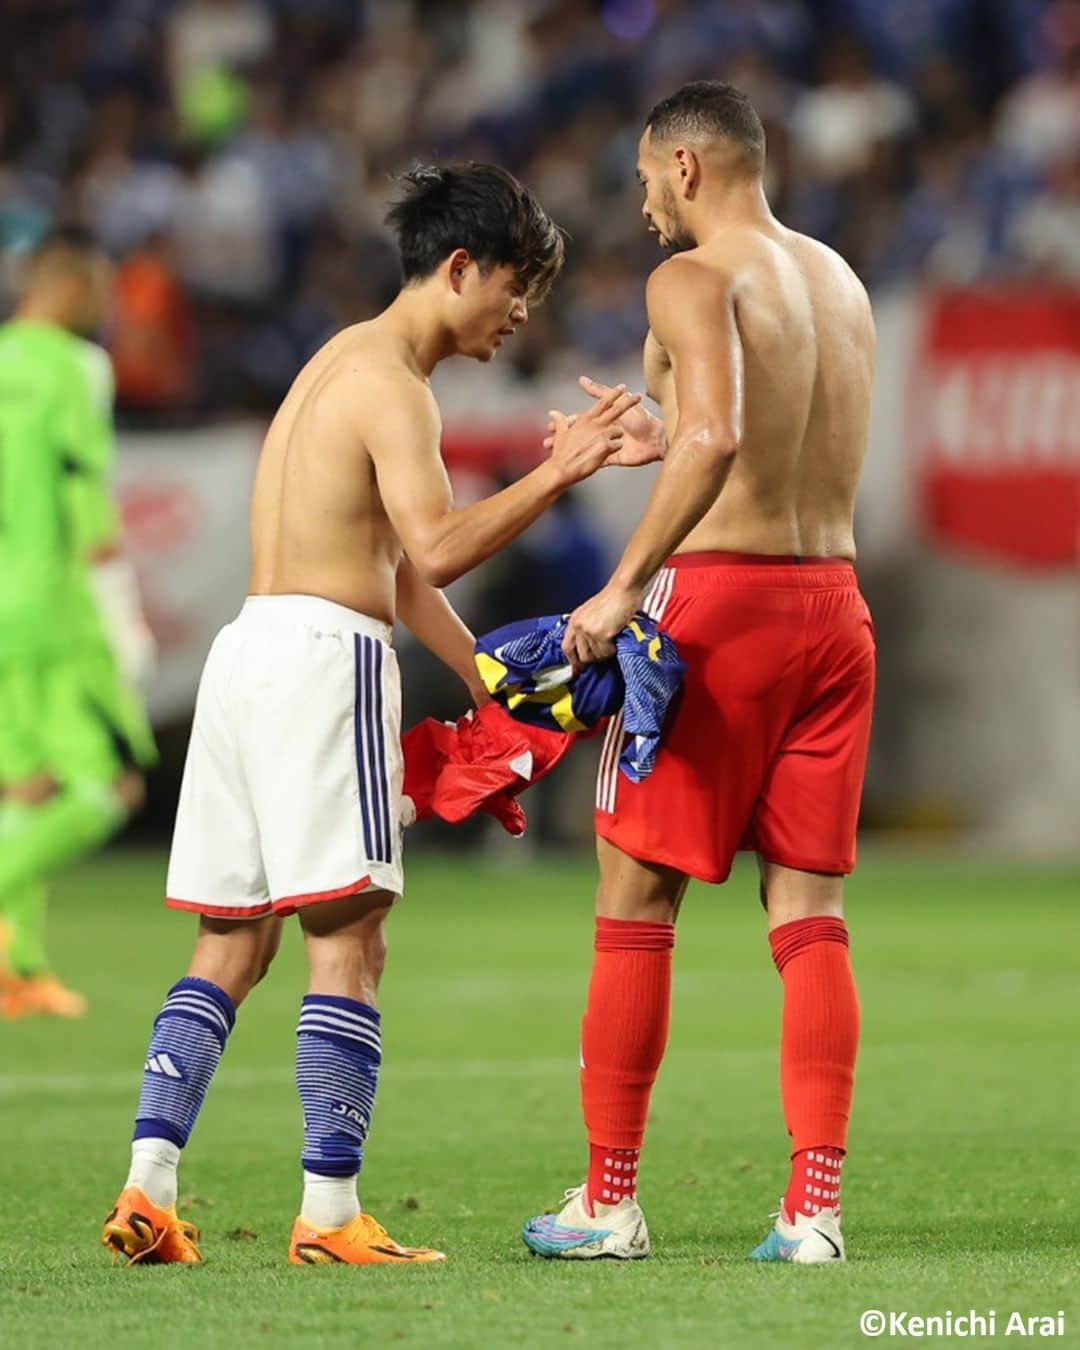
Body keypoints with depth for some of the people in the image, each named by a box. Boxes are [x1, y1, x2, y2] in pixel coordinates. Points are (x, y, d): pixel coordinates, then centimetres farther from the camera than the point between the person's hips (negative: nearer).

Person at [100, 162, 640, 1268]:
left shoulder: (350, 361, 23)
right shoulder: (388, 380, -9)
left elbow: (400, 566, 27)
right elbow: (436, 549, -22)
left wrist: (491, 682, 26)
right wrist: (552, 477, -20)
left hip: (249, 647, 10)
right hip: (321, 651, -10)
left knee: (231, 943, 9)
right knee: (346, 939, -8)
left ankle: (148, 1186, 2)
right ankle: (330, 1214, -11)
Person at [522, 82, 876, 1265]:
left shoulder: (695, 281, -10)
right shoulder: (839, 281, 14)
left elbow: (716, 440, -26)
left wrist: (625, 586, -25)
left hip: (720, 596, -6)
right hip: (833, 601, 7)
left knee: (636, 905, 4)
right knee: (808, 909, 5)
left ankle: (609, 1200, 7)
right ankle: (815, 1203, -3)